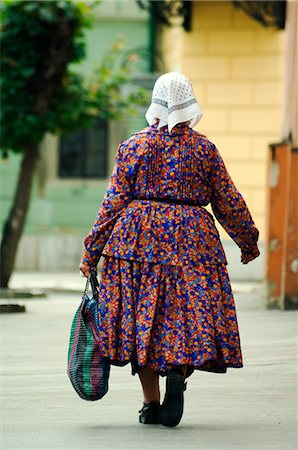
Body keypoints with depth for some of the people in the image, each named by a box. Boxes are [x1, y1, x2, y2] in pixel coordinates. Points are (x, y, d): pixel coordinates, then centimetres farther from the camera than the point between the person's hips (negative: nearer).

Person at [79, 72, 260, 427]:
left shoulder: (133, 146, 2)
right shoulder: (204, 149, 3)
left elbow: (114, 203, 0)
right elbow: (228, 203, 7)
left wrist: (92, 251, 6)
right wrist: (249, 242, 21)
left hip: (138, 238, 1)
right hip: (191, 238, -1)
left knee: (141, 317, 7)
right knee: (190, 314, 3)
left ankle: (150, 402, 8)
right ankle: (179, 371, -24)